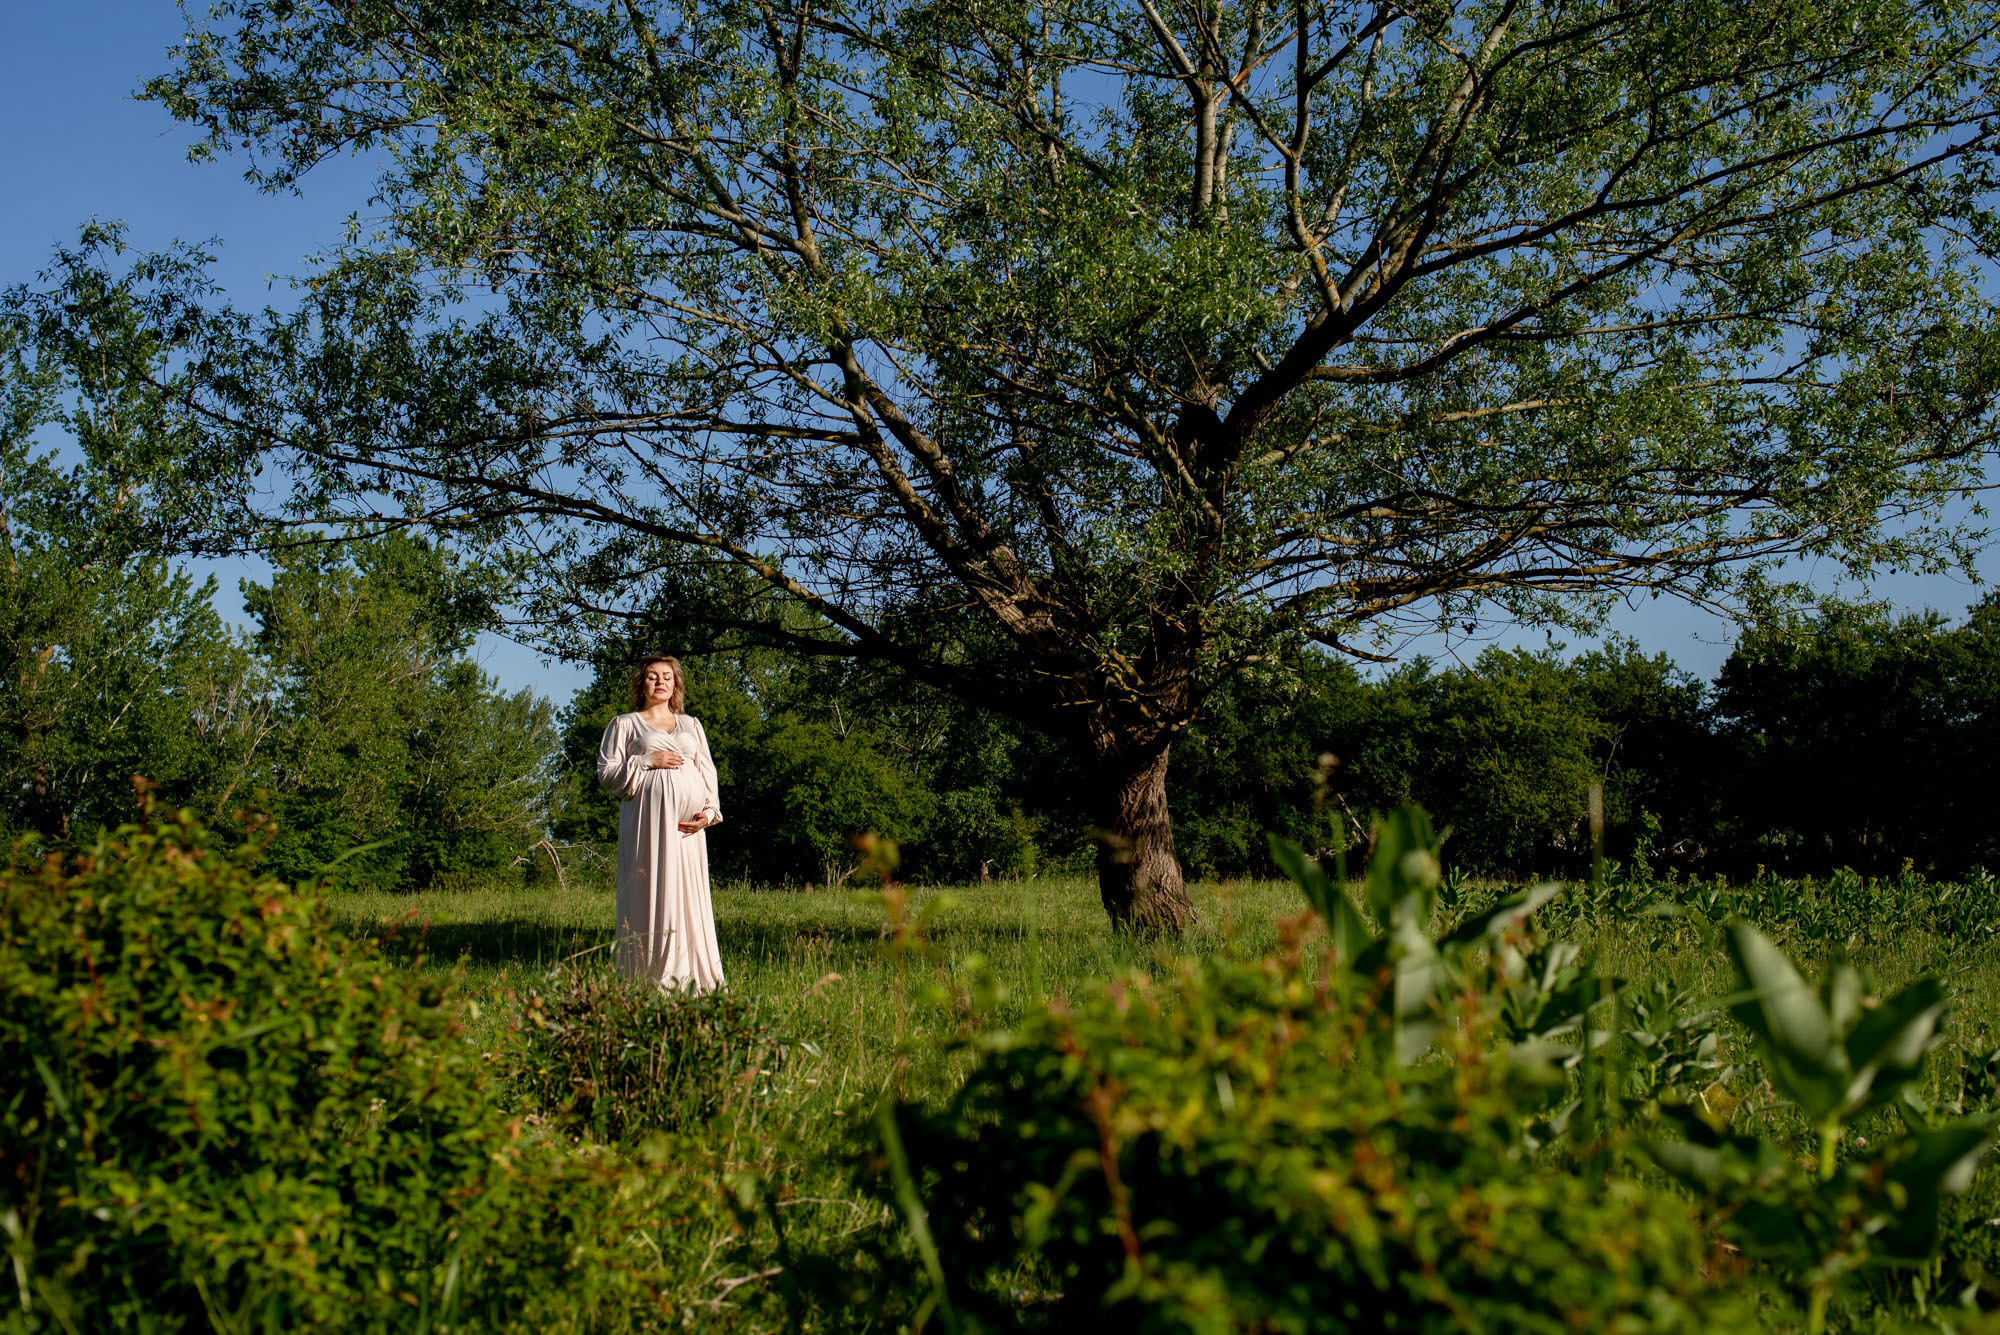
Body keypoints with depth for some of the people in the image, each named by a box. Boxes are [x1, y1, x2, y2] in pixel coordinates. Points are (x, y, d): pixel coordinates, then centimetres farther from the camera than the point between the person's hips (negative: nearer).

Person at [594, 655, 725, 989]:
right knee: (650, 892, -10)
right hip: (648, 816, -3)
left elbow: (708, 772, 18)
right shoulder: (625, 724, 12)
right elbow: (606, 773, 4)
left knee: (690, 892, -2)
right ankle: (650, 976, -11)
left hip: (687, 822, 4)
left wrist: (709, 811, 2)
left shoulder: (691, 724, 22)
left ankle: (690, 975, -1)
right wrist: (647, 761, -7)